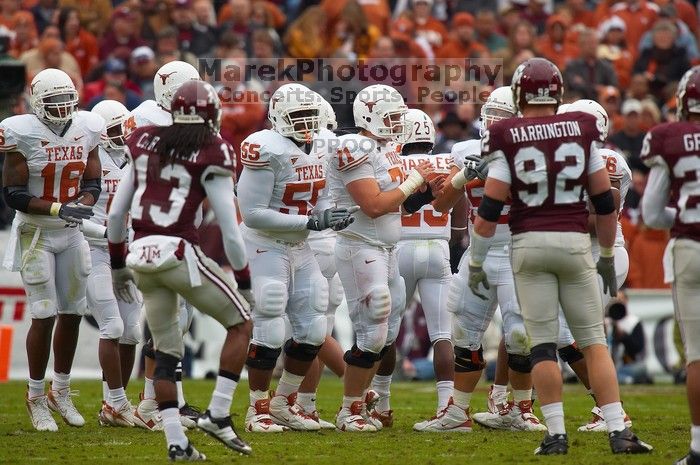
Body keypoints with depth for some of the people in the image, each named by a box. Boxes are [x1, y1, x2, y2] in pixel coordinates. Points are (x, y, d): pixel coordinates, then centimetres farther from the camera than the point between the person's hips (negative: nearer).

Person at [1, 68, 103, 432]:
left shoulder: (85, 130, 0)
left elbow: (92, 183, 7)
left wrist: (83, 205, -15)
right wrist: (58, 209, -26)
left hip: (72, 234, 5)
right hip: (36, 234, -5)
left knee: (72, 313, 8)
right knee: (44, 316, -6)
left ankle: (61, 392, 24)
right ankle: (36, 397, 7)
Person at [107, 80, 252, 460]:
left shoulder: (146, 144, 14)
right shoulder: (211, 154, -2)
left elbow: (116, 214, 18)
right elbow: (230, 229, -3)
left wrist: (117, 265, 30)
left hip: (140, 254, 5)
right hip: (178, 251, -5)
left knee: (166, 350, 15)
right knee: (241, 323, 12)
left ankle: (176, 441, 9)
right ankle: (217, 414, 3)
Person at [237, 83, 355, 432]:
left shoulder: (313, 152, 7)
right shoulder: (267, 151, -19)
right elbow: (253, 214, -23)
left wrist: (330, 218, -3)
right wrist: (311, 222, -24)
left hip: (300, 247, 8)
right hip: (267, 247, -8)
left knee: (313, 331, 9)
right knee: (270, 333, -6)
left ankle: (284, 403, 23)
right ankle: (258, 410, 6)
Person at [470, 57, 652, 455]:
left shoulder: (506, 138, -4)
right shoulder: (583, 129, 2)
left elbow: (490, 209, -5)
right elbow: (604, 201, 5)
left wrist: (476, 262, 4)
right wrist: (608, 255, 16)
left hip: (530, 244, -1)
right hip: (575, 243, 1)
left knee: (543, 343, 4)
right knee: (594, 341, 5)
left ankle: (557, 433, 0)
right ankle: (619, 431, -3)